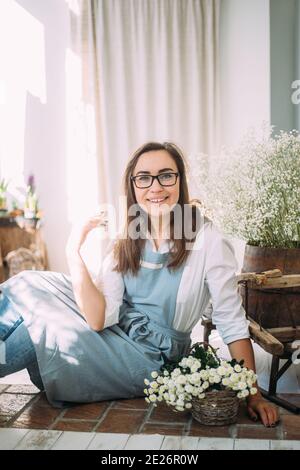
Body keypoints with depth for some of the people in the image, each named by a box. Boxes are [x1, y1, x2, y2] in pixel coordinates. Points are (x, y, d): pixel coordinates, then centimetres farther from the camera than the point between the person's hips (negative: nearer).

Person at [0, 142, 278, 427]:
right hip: (114, 335, 5)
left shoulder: (207, 240, -17)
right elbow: (99, 318, -13)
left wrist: (253, 396, -18)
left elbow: (233, 324, -15)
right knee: (29, 286, -11)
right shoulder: (125, 242, -2)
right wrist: (74, 253, -21)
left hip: (149, 358, -4)